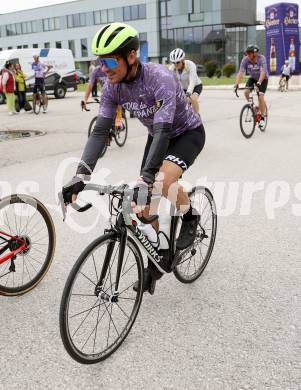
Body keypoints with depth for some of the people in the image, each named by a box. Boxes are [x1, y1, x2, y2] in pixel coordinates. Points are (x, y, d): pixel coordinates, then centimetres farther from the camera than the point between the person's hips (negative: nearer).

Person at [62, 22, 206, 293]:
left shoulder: (160, 78, -35)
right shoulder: (113, 86, -16)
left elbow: (163, 131, -43)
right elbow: (100, 131, -19)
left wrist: (144, 180, -53)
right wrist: (81, 174, -32)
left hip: (188, 132, -6)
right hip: (159, 135, 6)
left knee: (163, 180, -35)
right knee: (147, 202, 0)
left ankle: (190, 218, -3)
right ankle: (158, 259, 21)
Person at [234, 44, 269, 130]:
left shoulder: (261, 58, -30)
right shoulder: (245, 60, -22)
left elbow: (263, 72, -42)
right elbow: (240, 72, -30)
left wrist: (259, 83, -58)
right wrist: (236, 84, -45)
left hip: (263, 78, -4)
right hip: (252, 78, 4)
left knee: (260, 97, -18)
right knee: (246, 92, -21)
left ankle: (263, 117, -2)